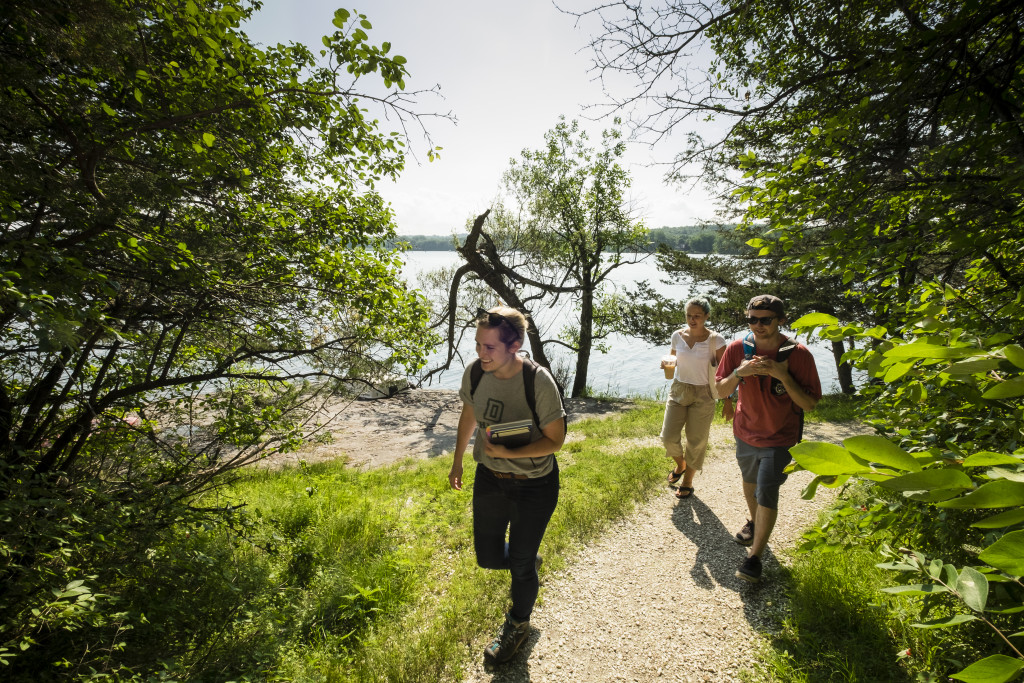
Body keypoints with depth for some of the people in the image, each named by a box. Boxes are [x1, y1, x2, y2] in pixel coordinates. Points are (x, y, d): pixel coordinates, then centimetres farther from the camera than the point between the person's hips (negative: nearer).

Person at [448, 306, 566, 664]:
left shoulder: (539, 383, -28)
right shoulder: (475, 372, -14)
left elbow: (555, 439, -17)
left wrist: (507, 453, -29)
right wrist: (457, 460, 15)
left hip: (534, 486, -4)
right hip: (489, 477, 5)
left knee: (520, 563, 13)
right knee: (488, 557, 17)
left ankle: (518, 624, 45)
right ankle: (529, 562, 52)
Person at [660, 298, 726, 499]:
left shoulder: (715, 340, -12)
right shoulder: (677, 336, -2)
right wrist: (666, 362, -9)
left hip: (702, 395, -3)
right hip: (678, 390, 3)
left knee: (696, 441, 7)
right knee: (669, 437, -1)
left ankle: (688, 482, 28)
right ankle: (680, 465, 32)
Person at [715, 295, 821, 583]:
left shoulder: (798, 354, -17)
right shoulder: (737, 348, -11)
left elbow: (810, 404, -15)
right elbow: (720, 391, -6)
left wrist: (783, 376, -29)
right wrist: (738, 373, -25)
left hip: (779, 439, -4)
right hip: (745, 433, 4)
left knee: (767, 492, -11)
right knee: (749, 483, 23)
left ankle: (754, 556, 3)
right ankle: (754, 522, 51)